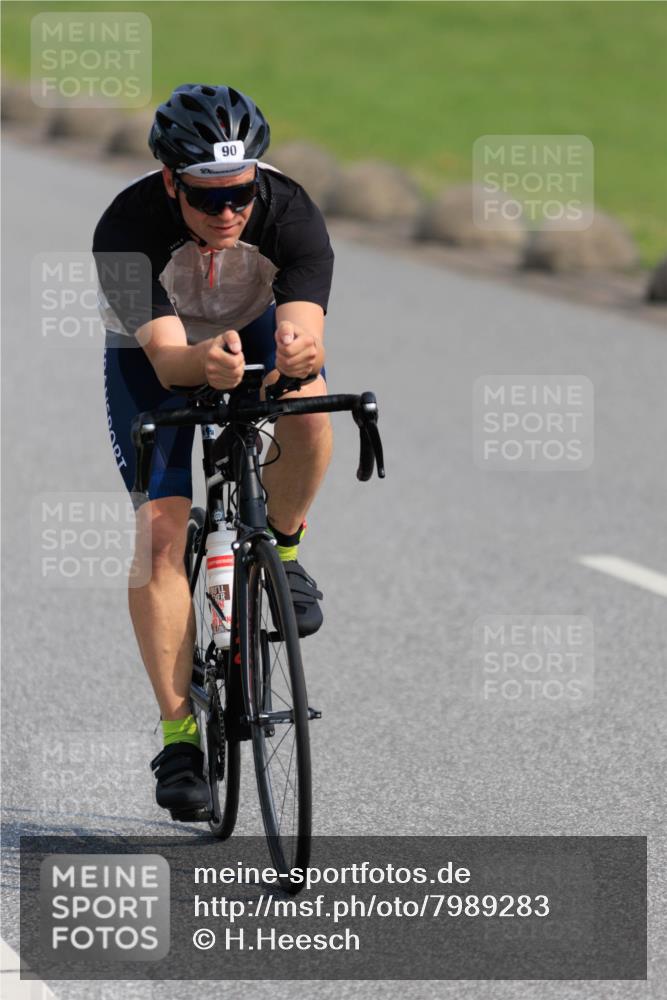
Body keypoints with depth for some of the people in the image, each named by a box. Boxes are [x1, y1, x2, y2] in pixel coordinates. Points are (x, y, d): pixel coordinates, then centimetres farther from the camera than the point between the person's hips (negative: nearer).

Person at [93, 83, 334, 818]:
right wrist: (205, 363, -65)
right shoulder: (128, 228, -35)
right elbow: (165, 356, -42)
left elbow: (303, 328, -44)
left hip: (254, 328, 1)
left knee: (307, 406, -34)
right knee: (161, 527, -16)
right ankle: (179, 734, -8)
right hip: (151, 352, -1)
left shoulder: (288, 214, -32)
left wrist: (298, 352, -68)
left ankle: (280, 548, -4)